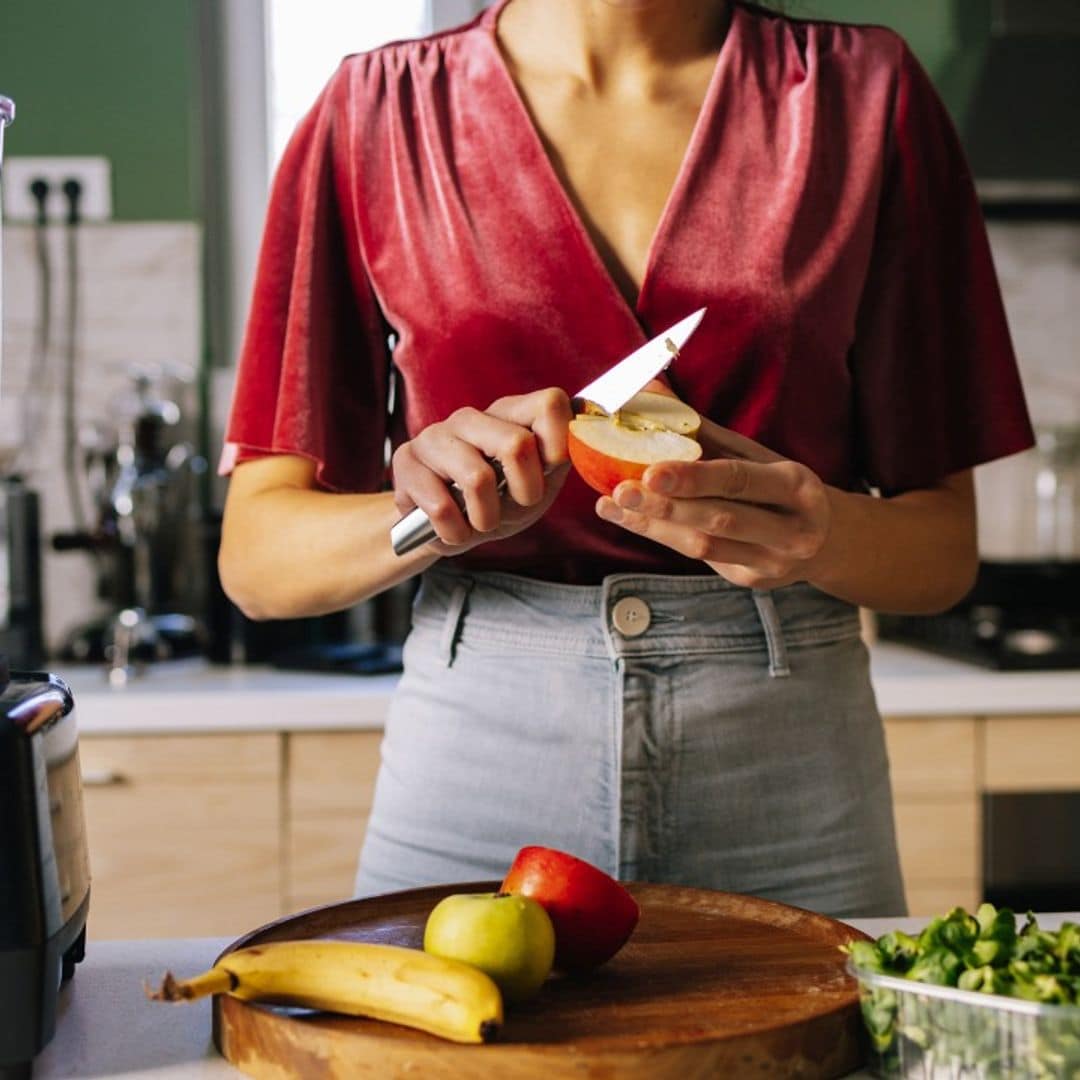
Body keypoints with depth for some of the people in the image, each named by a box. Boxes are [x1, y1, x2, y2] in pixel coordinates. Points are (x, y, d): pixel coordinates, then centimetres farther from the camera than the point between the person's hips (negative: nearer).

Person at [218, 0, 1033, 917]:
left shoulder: (865, 95, 2)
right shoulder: (379, 113, 1)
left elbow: (946, 547, 1)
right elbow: (254, 554, -1)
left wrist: (820, 534, -20)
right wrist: (426, 516, -21)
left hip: (788, 793, 1)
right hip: (471, 767, 0)